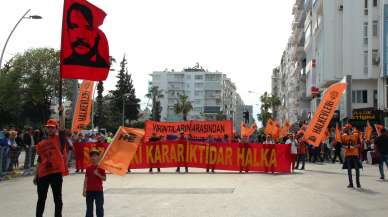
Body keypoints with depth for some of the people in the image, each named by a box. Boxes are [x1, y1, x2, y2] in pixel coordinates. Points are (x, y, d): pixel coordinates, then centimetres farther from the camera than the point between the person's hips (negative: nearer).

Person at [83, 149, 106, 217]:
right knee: (89, 208, 9)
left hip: (98, 191, -3)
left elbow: (104, 179, -8)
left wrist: (98, 174, -21)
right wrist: (84, 190, 3)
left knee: (99, 207, 2)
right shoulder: (88, 168, 6)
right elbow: (86, 180, 6)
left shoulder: (101, 168, -3)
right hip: (89, 191, 3)